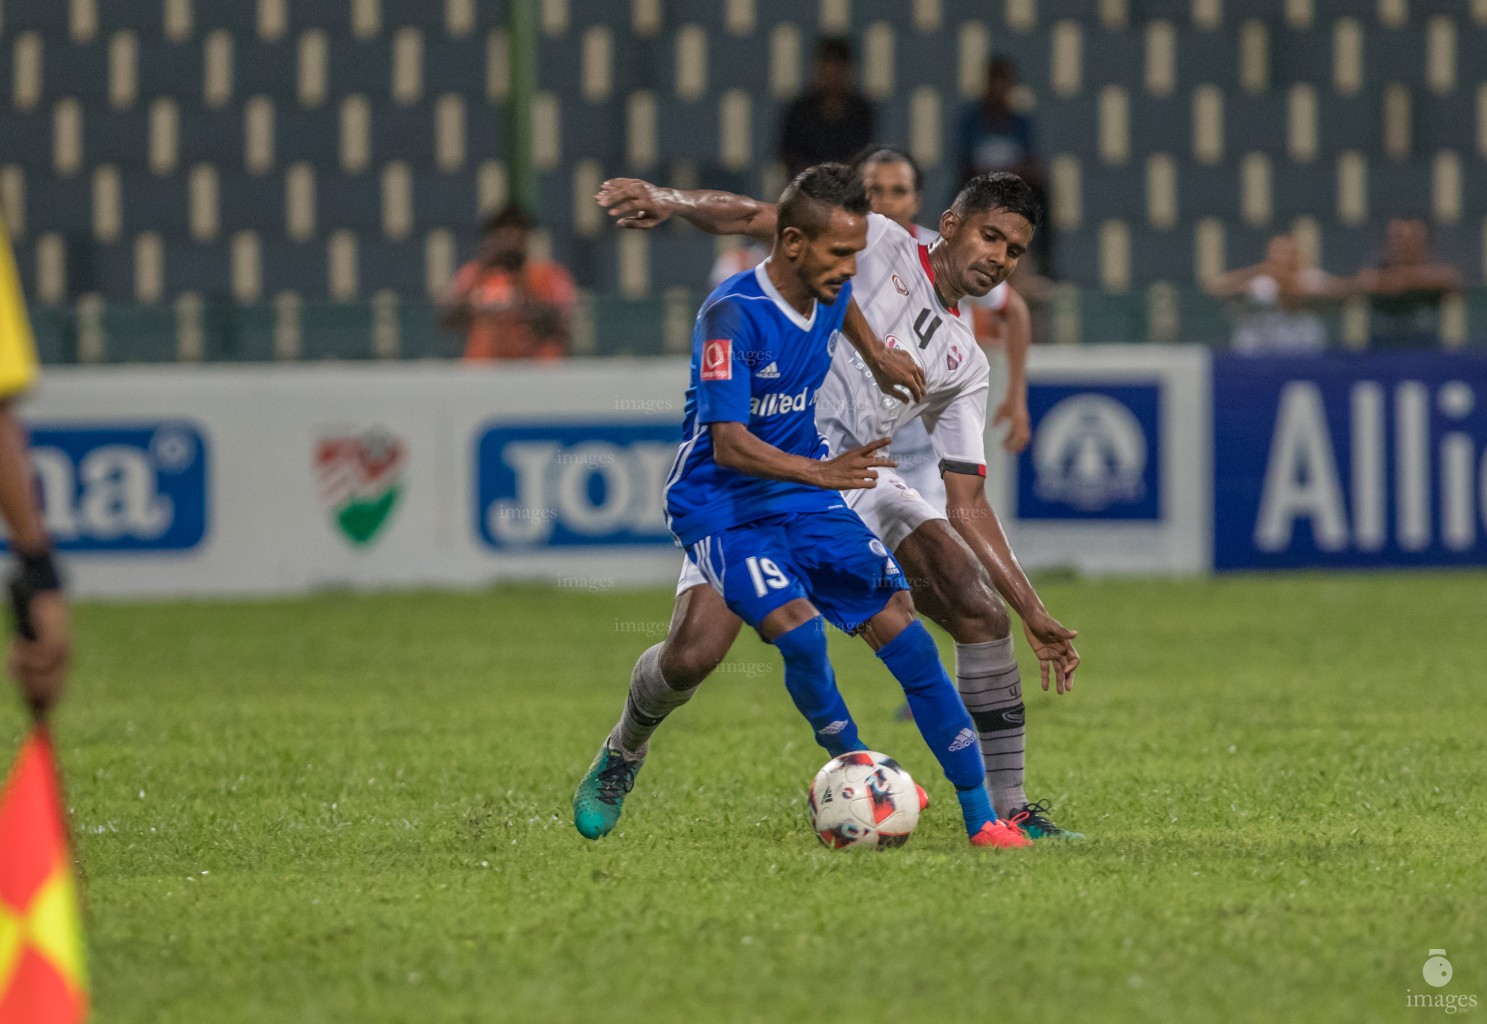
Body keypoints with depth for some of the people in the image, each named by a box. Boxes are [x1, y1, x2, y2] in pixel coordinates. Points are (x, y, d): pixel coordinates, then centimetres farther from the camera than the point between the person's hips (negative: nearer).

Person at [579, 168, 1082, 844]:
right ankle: (625, 750, 17)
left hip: (849, 485, 5)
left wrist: (1034, 615, 10)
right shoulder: (878, 244, 2)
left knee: (979, 606, -15)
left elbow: (966, 506, 16)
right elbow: (756, 218, -9)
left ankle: (1007, 809, -8)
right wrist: (670, 202, -29)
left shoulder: (964, 364, 15)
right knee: (693, 654, -18)